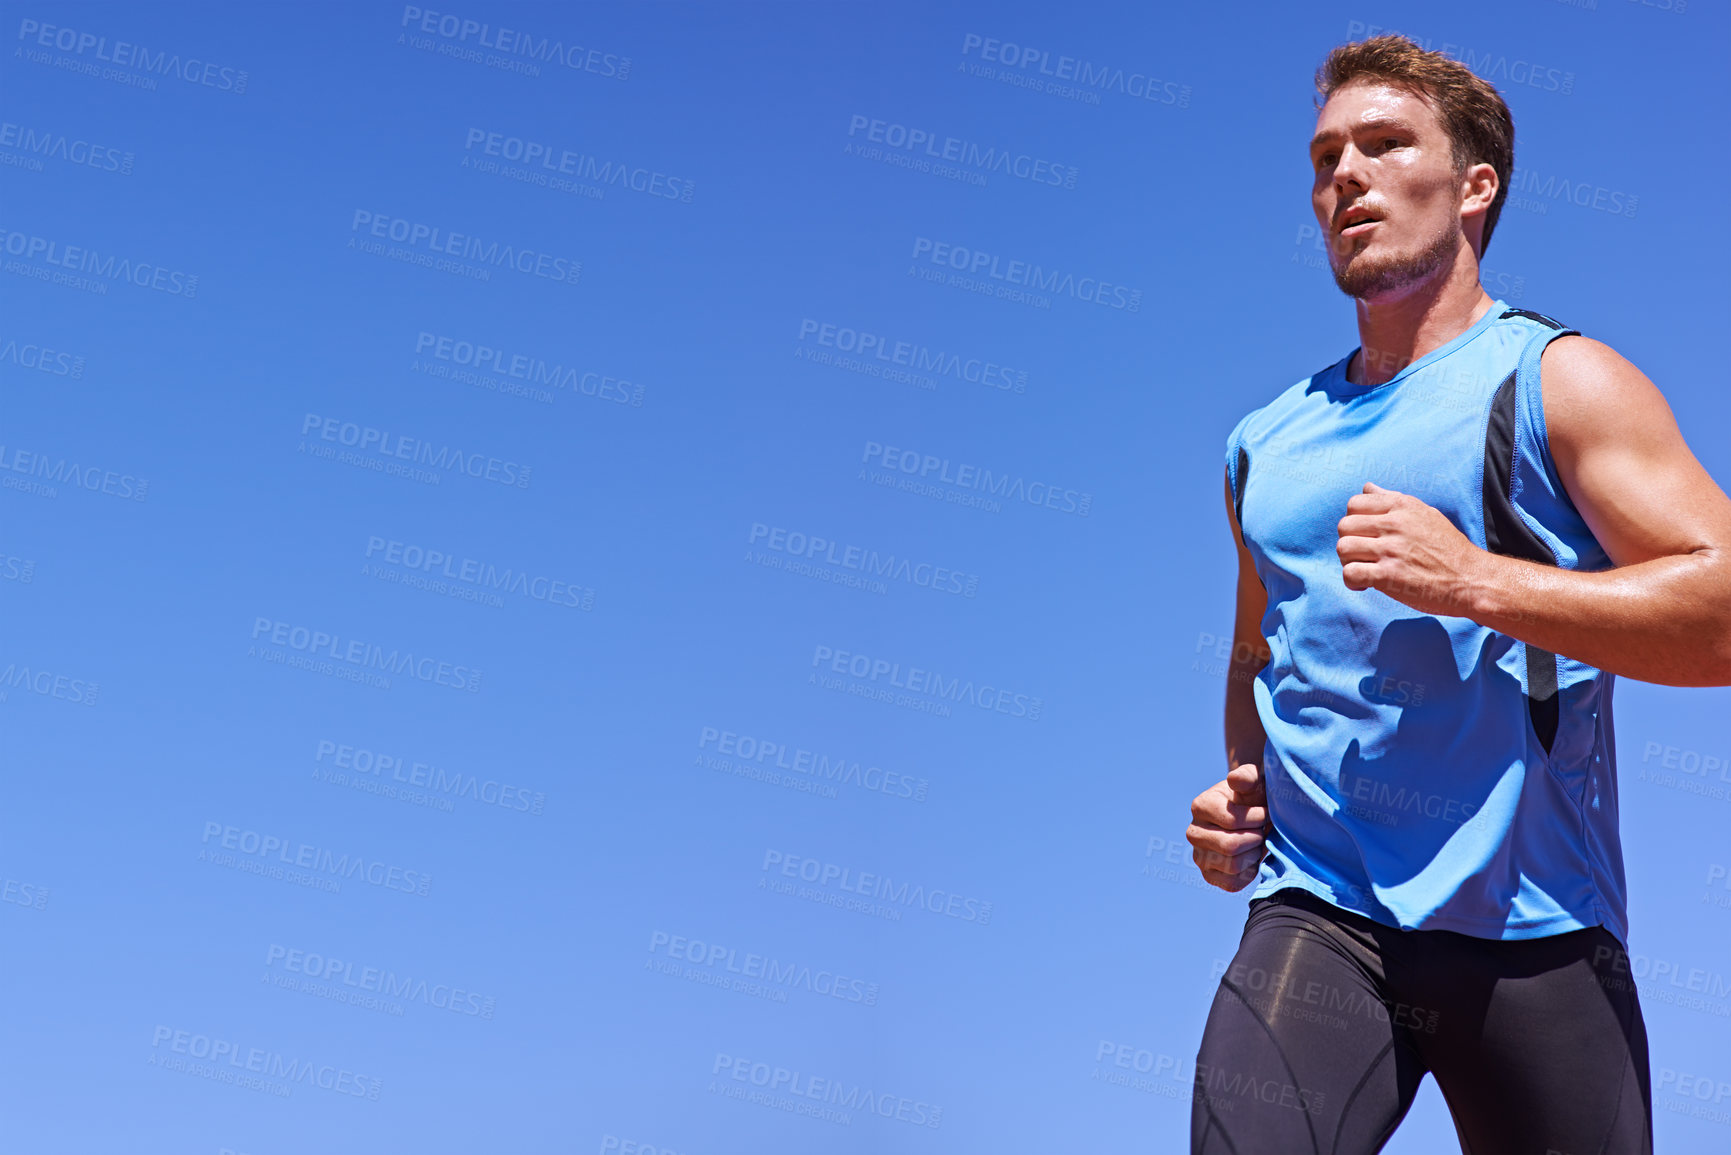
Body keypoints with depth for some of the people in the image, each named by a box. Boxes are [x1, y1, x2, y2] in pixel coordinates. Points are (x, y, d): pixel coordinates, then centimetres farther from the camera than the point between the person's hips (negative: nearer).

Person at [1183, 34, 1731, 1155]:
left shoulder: (1559, 380, 3)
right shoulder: (1266, 443, 17)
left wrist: (1473, 581, -18)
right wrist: (1240, 785, 10)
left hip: (1534, 934, -2)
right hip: (1316, 914, 3)